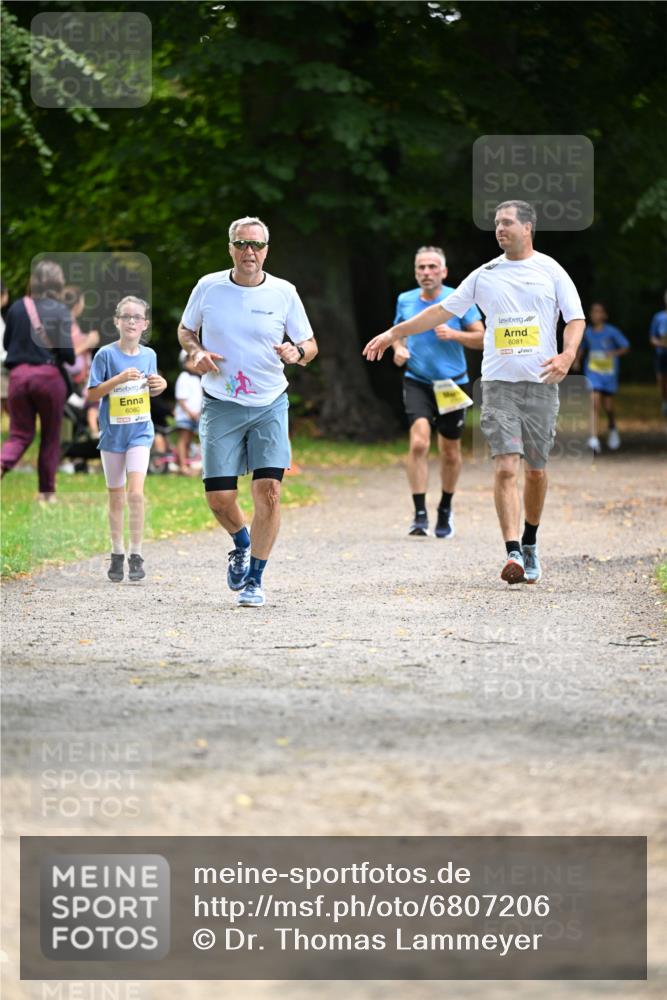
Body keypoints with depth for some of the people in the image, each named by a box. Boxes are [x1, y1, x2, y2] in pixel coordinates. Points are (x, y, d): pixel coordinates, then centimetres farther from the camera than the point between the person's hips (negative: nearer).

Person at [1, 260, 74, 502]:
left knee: (20, 434, 9)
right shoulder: (60, 310, -8)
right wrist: (72, 360, 9)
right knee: (50, 436, 14)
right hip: (48, 374, -3)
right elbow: (67, 350, -12)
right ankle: (47, 491, 17)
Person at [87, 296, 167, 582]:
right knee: (116, 496, 9)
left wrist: (160, 386, -6)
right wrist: (119, 379, -21)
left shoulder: (149, 355, 3)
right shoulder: (106, 354, -7)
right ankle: (117, 555, 22)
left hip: (140, 431, 1)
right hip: (112, 432, 0)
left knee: (135, 492, -14)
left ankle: (136, 555, -6)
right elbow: (92, 395, -9)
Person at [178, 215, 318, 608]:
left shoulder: (284, 293, -1)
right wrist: (197, 352, -7)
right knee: (219, 497, -4)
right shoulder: (208, 287, 0)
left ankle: (255, 579, 2)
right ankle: (242, 545, 31)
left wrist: (297, 351, -17)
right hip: (221, 406, 1)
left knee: (268, 490, -13)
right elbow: (186, 330, 15)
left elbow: (310, 345, 6)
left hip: (270, 405, 0)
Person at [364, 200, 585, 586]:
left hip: (541, 382, -1)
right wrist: (395, 333, 15)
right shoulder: (485, 276, 10)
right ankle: (513, 554, -20)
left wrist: (567, 355, -18)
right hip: (498, 383, 1)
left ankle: (530, 544, 26)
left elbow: (576, 318, 1)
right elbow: (442, 311, 16)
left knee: (536, 470, 5)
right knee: (506, 467, -13)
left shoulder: (551, 271, 4)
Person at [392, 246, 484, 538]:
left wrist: (452, 334, -18)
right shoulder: (405, 300, 5)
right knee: (419, 442, -21)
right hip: (417, 382, 0)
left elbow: (481, 337, -2)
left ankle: (445, 510, 33)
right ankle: (420, 514, -18)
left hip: (452, 383, 0)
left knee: (450, 452, 10)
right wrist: (398, 349, 0)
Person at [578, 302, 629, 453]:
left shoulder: (611, 332, -8)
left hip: (609, 373, -1)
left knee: (608, 407, 7)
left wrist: (614, 353, -24)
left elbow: (626, 347, -6)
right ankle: (594, 439, -22)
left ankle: (612, 430, 40)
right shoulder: (587, 332, 2)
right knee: (594, 403, -16)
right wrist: (577, 360, 1)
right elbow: (582, 348, 18)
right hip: (592, 372, 1)